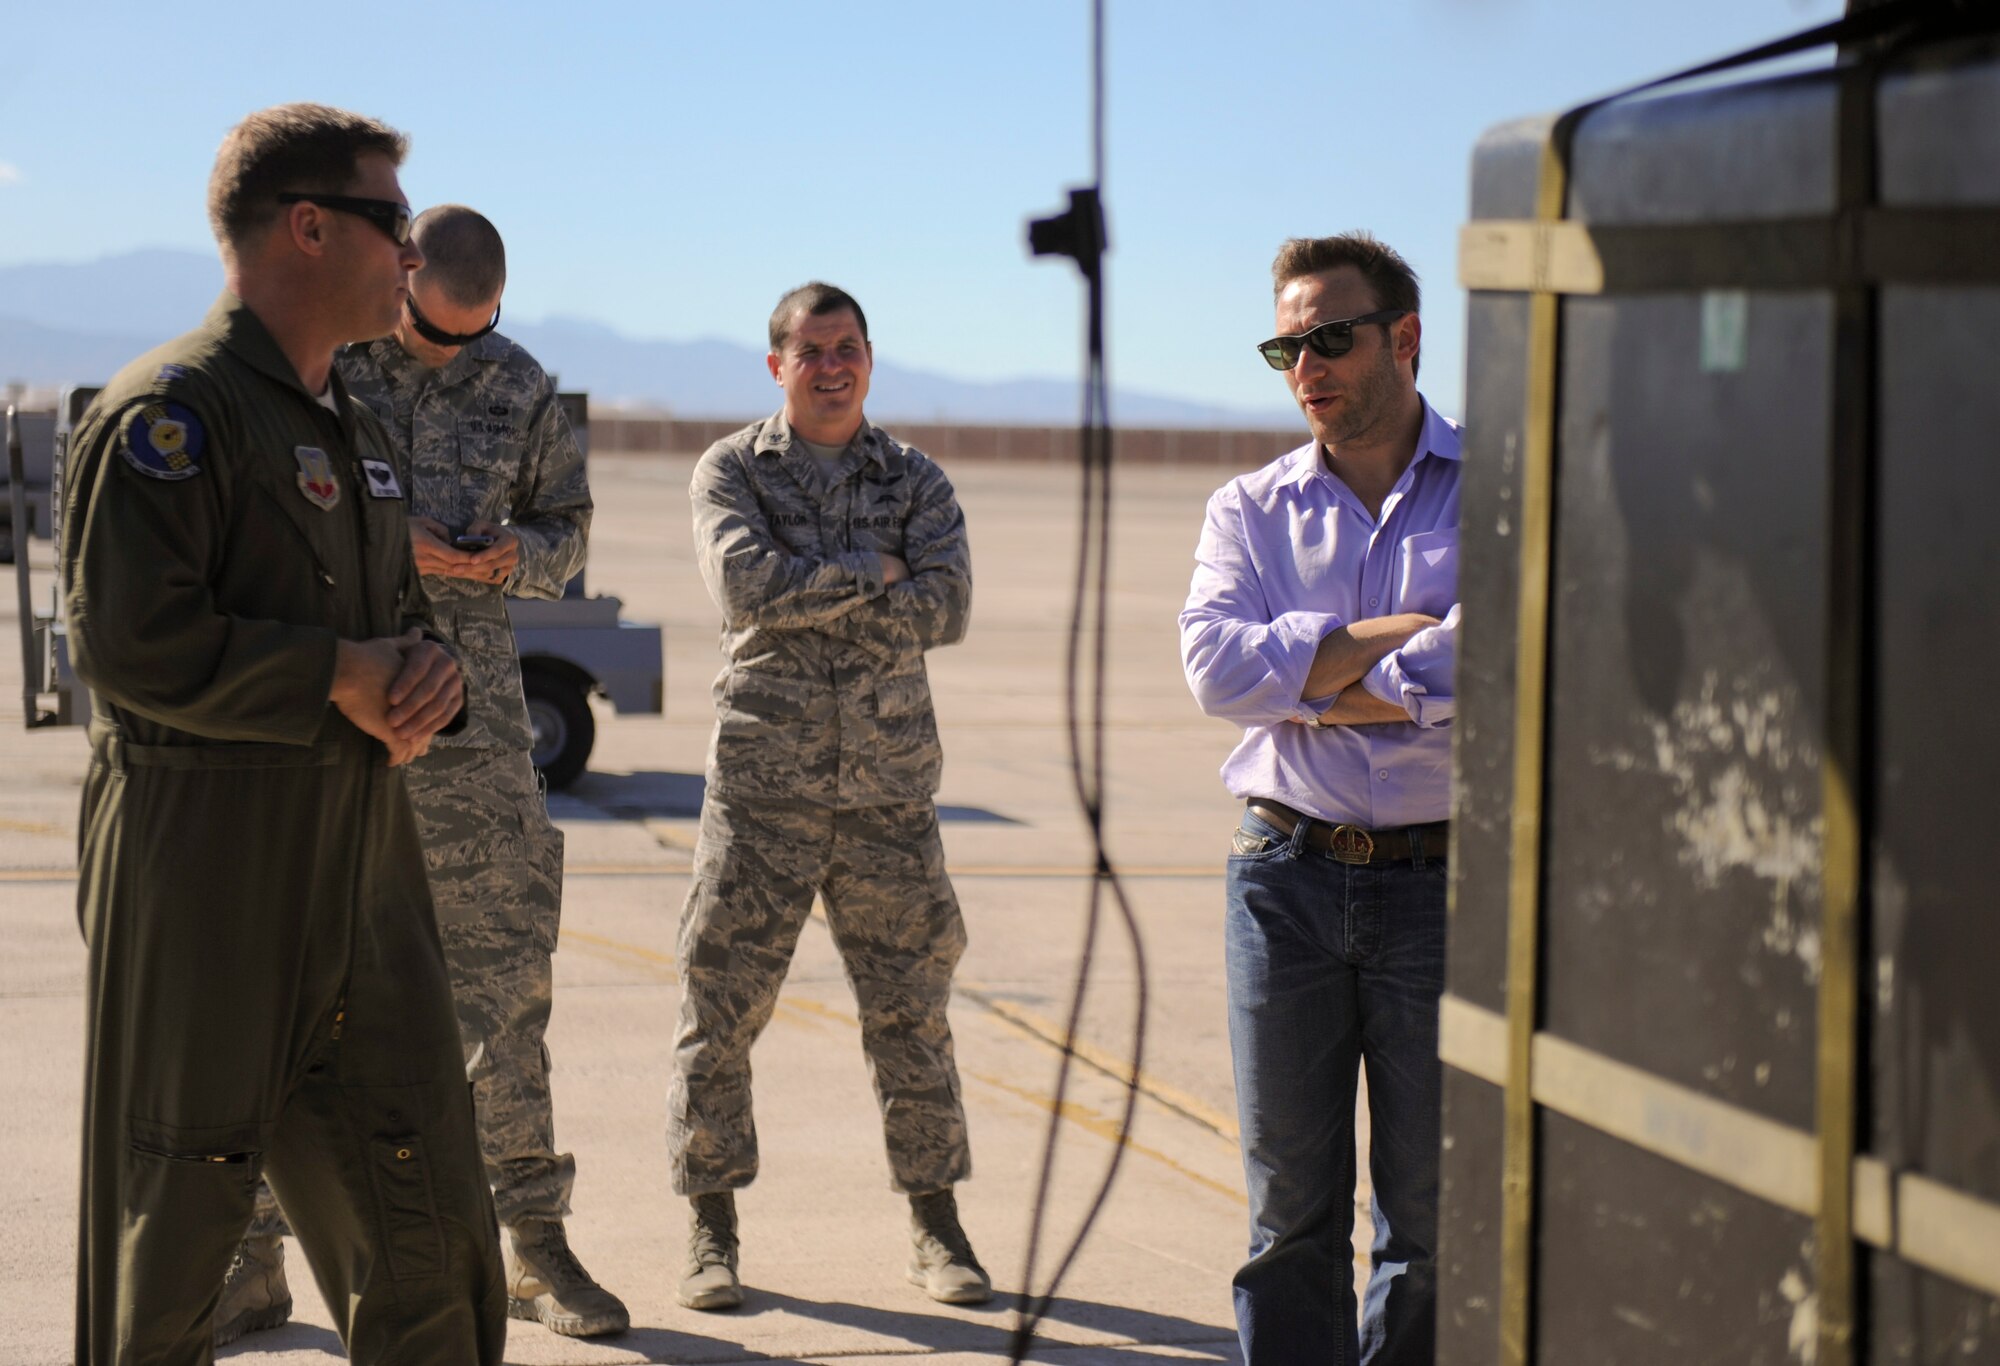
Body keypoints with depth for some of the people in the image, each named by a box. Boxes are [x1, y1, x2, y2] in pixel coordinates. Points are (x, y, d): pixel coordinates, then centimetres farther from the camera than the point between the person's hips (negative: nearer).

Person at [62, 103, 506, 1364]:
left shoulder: (355, 428, 19)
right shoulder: (170, 412, -11)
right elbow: (134, 642, -21)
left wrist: (429, 675, 3)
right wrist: (340, 676, -14)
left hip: (366, 874, 9)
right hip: (205, 885, -8)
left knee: (431, 1237, 9)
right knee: (170, 1229, 1)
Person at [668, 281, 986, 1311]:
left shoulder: (917, 482, 8)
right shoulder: (731, 471, 3)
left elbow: (945, 610, -8)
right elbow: (745, 584, -16)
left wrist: (806, 601, -13)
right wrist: (869, 574, -10)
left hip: (888, 783, 2)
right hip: (762, 783, -2)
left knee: (910, 1011, 6)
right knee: (722, 1004, -1)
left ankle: (936, 1231, 16)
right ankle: (712, 1235, 9)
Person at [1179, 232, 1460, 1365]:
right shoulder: (1250, 509, 11)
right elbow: (1217, 666, -7)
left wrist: (1303, 681, -8)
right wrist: (1403, 638, -11)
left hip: (1441, 879, -2)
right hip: (1288, 877, 2)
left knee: (1432, 1208, 3)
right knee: (1292, 1205, 6)